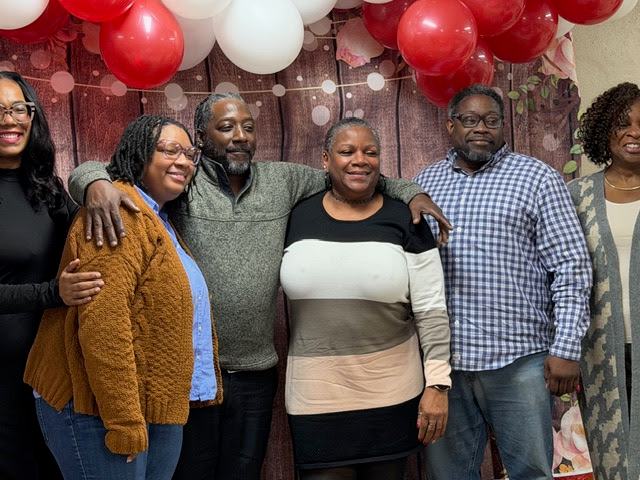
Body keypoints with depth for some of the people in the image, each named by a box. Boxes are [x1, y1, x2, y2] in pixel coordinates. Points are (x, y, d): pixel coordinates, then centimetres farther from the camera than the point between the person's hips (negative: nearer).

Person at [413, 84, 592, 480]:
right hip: (441, 359, 3)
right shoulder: (424, 183, 12)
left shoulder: (537, 178, 0)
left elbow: (571, 267, -5)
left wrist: (566, 349, -10)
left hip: (518, 358, -3)